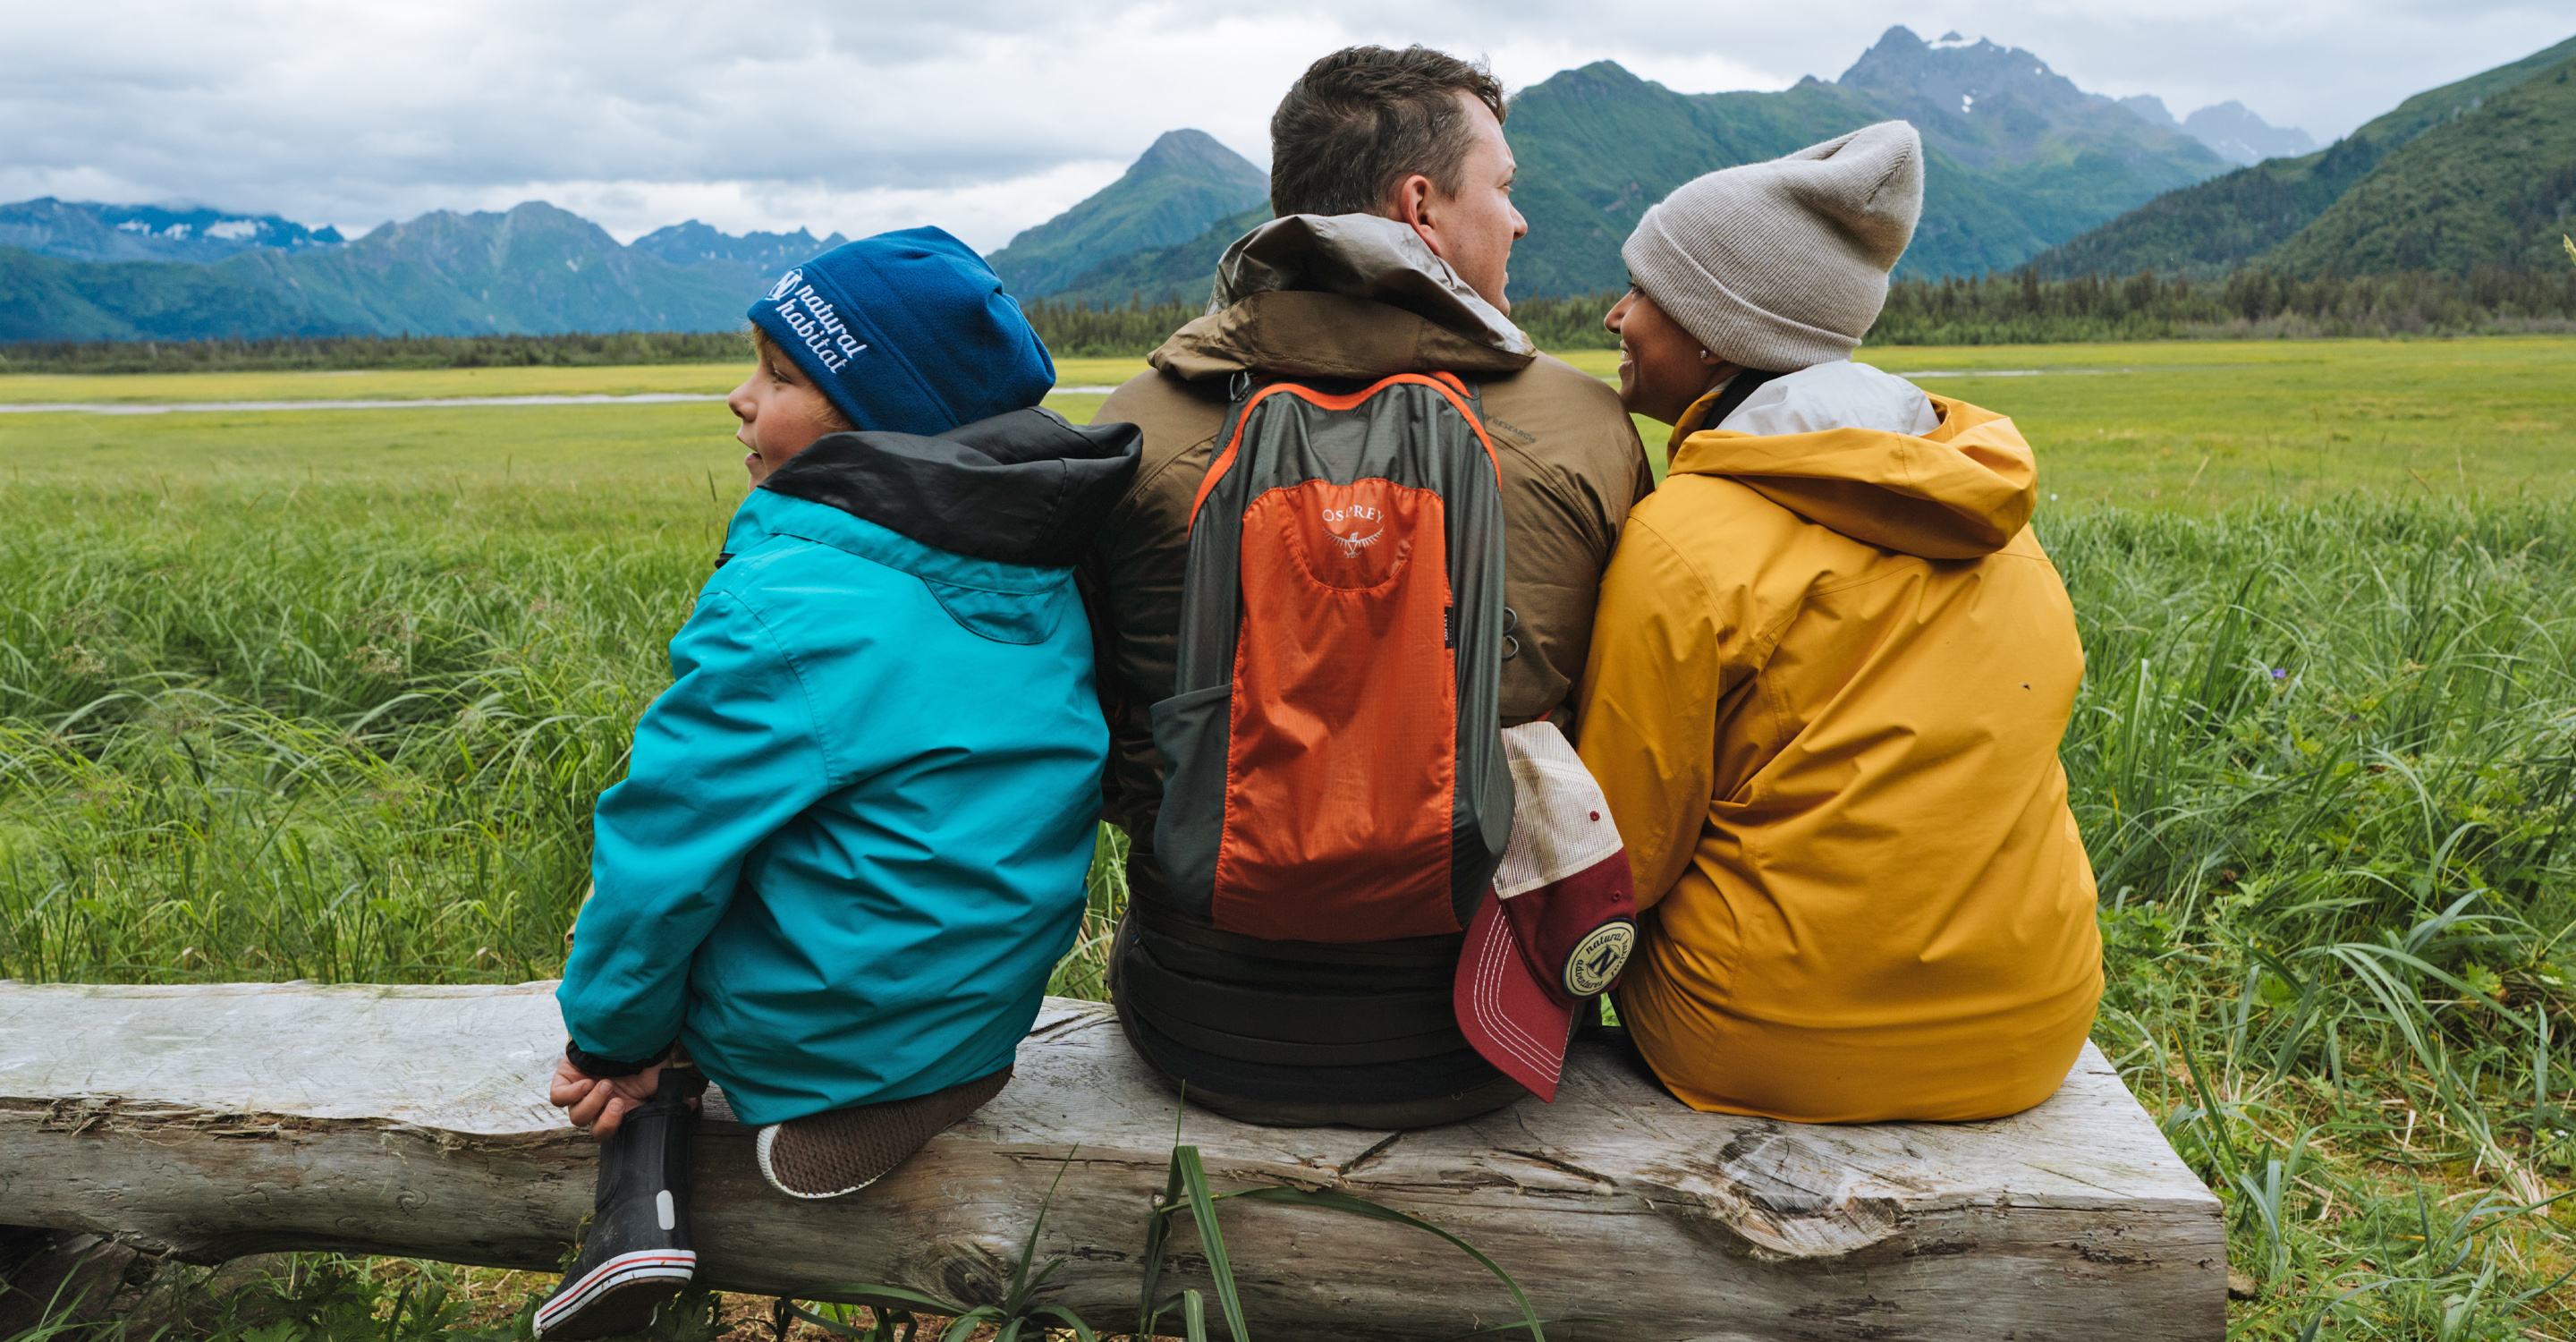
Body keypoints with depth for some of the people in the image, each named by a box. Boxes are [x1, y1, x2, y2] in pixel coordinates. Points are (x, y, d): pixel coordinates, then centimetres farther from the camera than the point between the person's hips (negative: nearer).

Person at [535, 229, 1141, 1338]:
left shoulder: (792, 605, -24)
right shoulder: (1033, 580, 0)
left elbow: (669, 843, -18)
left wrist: (610, 1035, -1)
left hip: (830, 1038, -7)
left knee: (642, 876, 18)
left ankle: (642, 1182, 6)